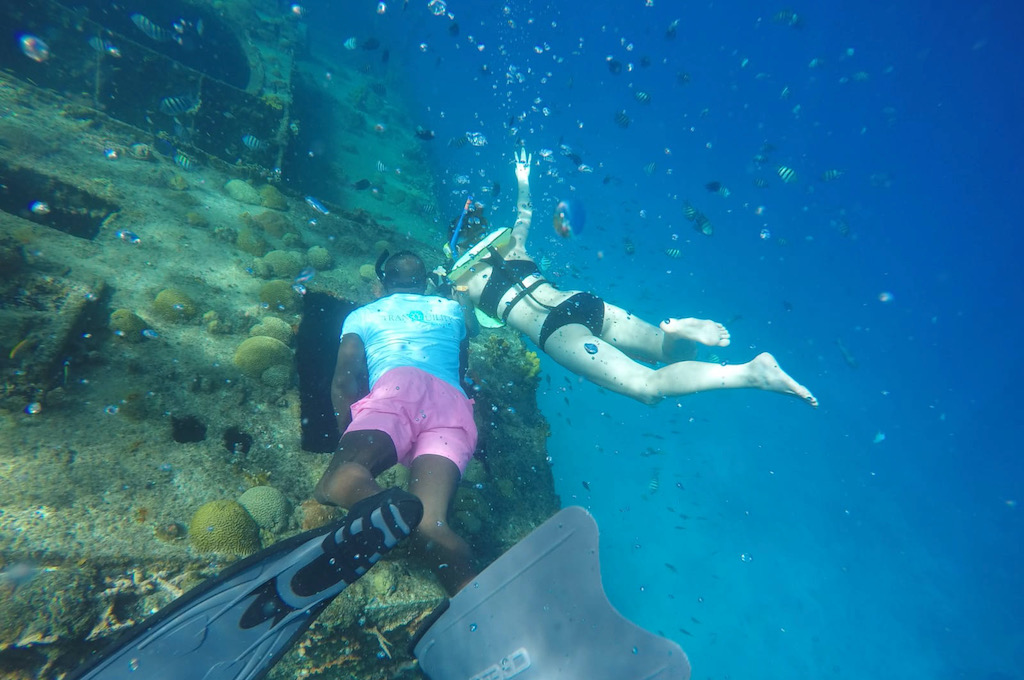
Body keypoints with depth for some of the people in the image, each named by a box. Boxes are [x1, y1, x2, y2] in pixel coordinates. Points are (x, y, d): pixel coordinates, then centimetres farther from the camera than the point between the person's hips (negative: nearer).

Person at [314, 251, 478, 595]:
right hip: (455, 404, 3)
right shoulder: (453, 308, 36)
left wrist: (349, 436, 17)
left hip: (397, 388, -2)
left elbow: (344, 381, 13)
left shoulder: (361, 315, 28)